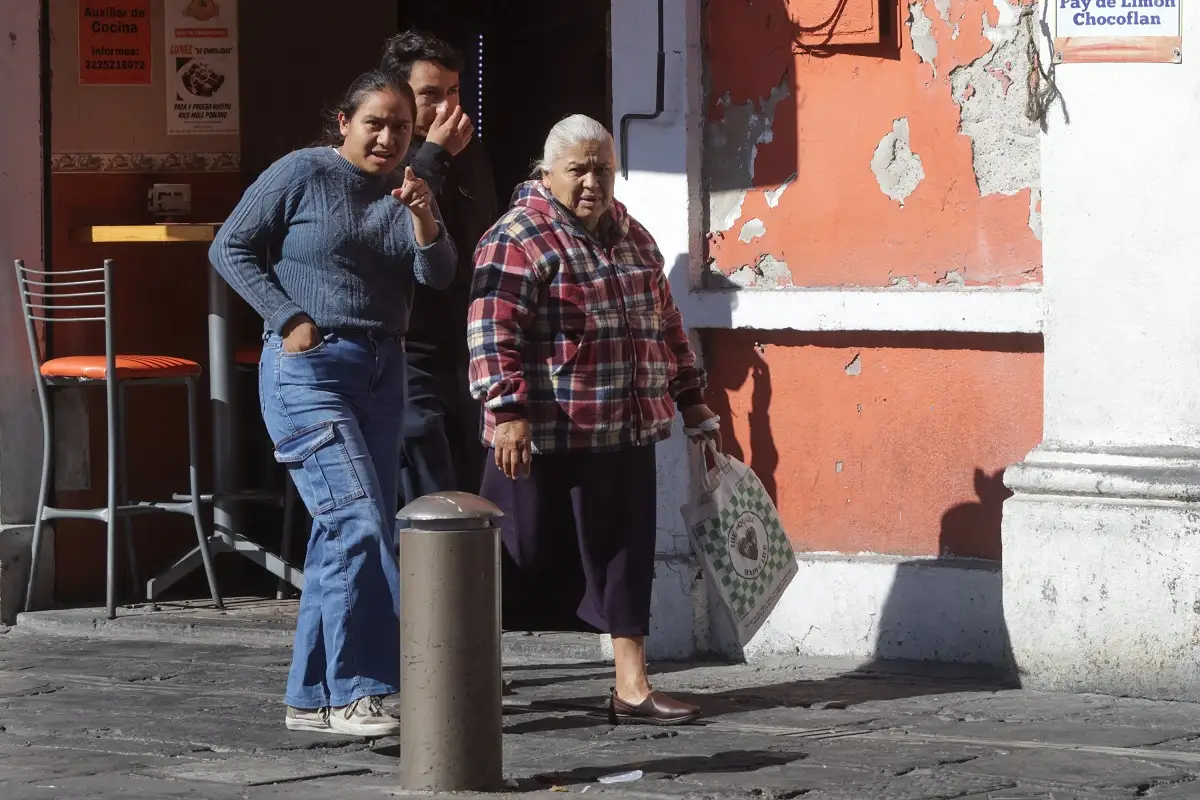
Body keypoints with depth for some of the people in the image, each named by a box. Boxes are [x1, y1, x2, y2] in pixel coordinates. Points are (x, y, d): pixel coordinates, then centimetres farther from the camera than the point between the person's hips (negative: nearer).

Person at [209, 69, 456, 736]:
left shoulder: (404, 193, 11)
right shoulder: (301, 174, -5)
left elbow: (439, 276, 1)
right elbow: (230, 248, -3)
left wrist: (423, 217, -17)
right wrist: (290, 320, -11)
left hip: (382, 374, 7)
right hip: (309, 371, -7)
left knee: (344, 535, 6)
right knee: (360, 521, -18)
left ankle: (312, 697, 11)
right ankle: (354, 693, -17)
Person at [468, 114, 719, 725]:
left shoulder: (631, 237, 15)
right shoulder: (519, 240, -10)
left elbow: (665, 323, 24)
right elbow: (493, 332, -19)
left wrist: (688, 395, 23)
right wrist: (509, 411, -27)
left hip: (625, 434, 7)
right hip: (546, 439, -7)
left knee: (625, 557, 5)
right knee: (523, 559, 1)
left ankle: (632, 687, 8)